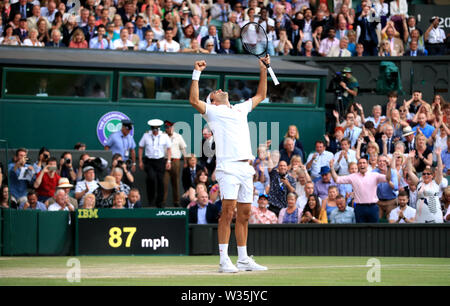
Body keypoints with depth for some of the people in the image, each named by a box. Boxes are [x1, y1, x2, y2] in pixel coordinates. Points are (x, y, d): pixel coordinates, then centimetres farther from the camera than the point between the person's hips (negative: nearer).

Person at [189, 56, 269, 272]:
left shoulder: (240, 109, 26)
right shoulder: (212, 111, 8)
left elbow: (260, 96, 39)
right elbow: (194, 100, -9)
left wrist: (263, 71, 35)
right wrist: (197, 74, -9)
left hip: (246, 168, 6)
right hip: (228, 167, -6)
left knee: (244, 214, 6)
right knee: (228, 211, -14)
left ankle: (243, 259, 11)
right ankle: (224, 260, -16)